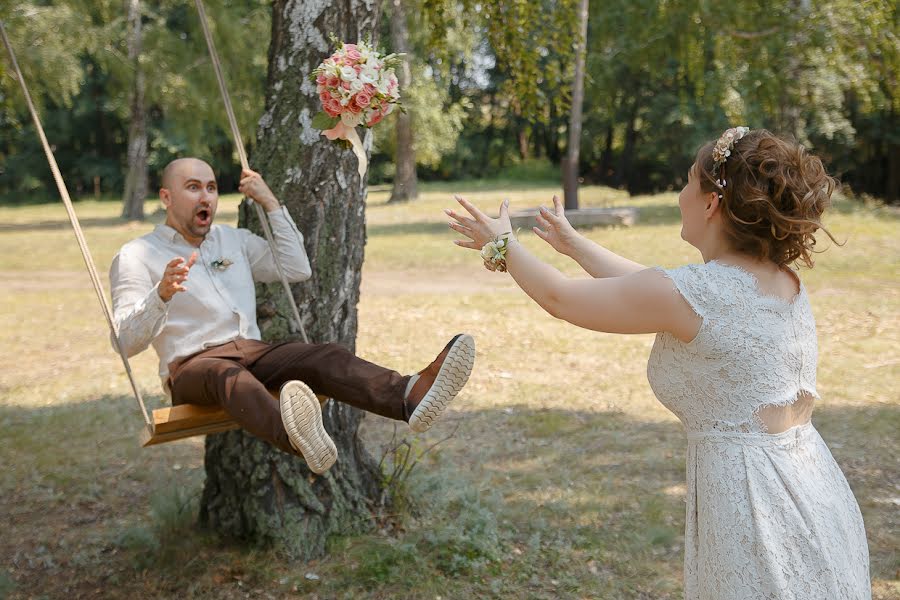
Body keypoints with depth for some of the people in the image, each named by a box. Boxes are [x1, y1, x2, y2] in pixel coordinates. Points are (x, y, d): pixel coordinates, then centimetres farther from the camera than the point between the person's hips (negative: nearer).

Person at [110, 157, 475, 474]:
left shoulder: (233, 239, 24)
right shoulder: (136, 257, 6)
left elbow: (298, 269, 21)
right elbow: (128, 341, -5)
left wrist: (271, 203, 16)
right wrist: (161, 294, -25)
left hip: (252, 352, 5)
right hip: (191, 365, -5)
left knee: (326, 357, -26)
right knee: (227, 375, -42)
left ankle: (411, 395, -56)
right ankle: (301, 441, -75)